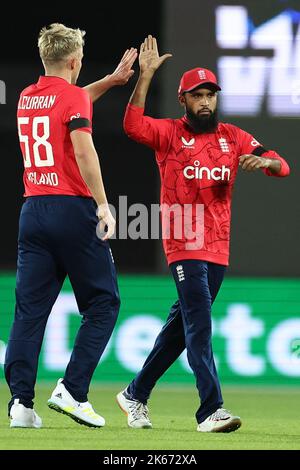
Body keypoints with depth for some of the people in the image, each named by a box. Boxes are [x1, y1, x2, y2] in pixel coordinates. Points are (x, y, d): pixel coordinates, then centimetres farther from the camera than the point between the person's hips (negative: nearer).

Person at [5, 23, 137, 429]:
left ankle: (21, 402, -6)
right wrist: (102, 205, -19)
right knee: (103, 303, 4)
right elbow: (83, 151, -18)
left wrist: (112, 80, 39)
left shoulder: (27, 98, 15)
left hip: (33, 212, 6)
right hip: (72, 209, -6)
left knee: (30, 308, 3)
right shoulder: (73, 96, -6)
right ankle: (72, 391, -8)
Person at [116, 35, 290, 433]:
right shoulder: (169, 133, 0)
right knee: (199, 324, -14)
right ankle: (211, 411, -20)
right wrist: (146, 75, -22)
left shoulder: (233, 138, 10)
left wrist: (264, 161, -20)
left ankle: (136, 395, 26)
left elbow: (283, 167, 4)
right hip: (184, 246, -5)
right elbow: (133, 125, -21)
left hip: (219, 247, 5)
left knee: (182, 325, 12)